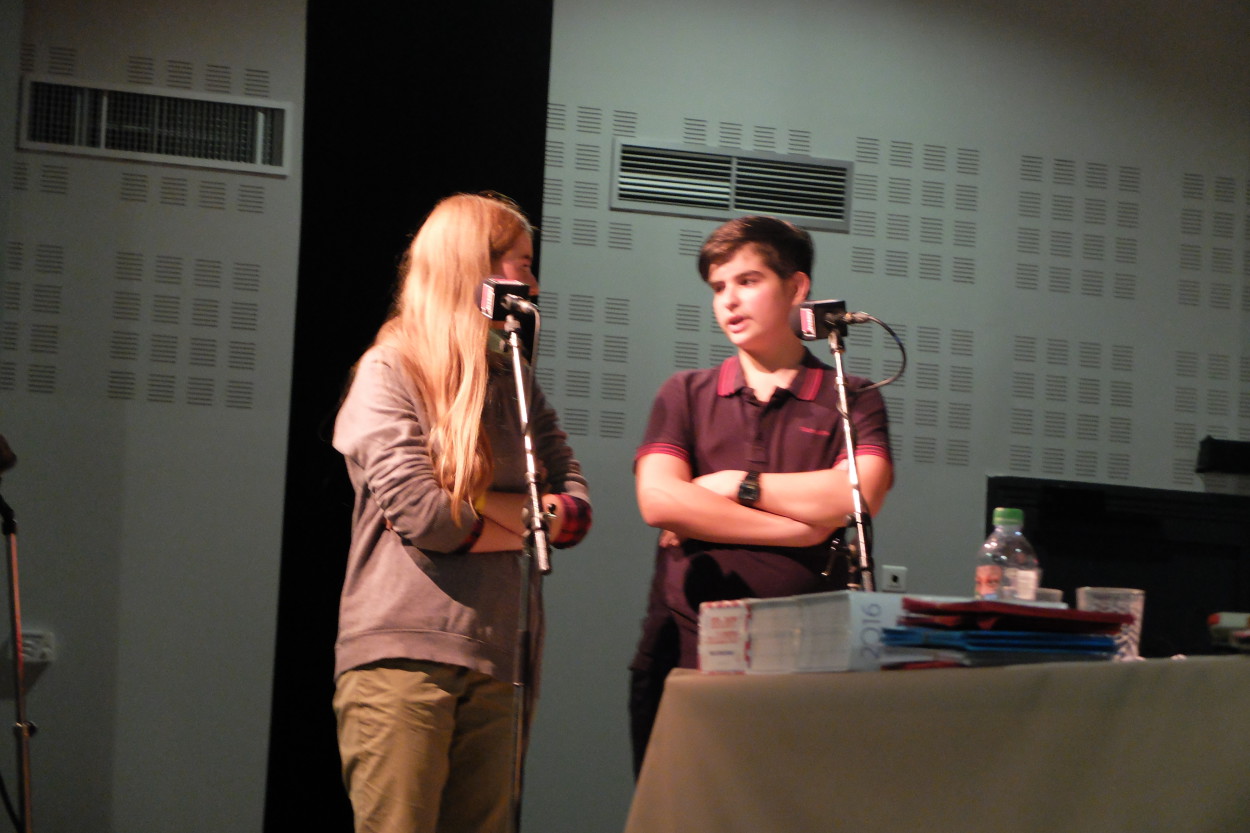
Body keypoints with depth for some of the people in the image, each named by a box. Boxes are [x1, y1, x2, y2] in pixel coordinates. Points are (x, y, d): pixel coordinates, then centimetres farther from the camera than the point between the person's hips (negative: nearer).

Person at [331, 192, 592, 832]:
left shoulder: (512, 380, 19)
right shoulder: (387, 373, 0)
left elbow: (575, 510, 9)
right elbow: (420, 515, -13)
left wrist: (471, 504, -6)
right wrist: (524, 524, 2)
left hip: (496, 660, 6)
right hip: (403, 657, -6)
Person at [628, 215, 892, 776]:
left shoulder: (852, 401, 10)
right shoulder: (685, 395, 14)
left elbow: (855, 498, -9)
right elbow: (658, 501, -3)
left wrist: (736, 485, -2)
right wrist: (799, 528, -6)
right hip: (682, 655, 2)